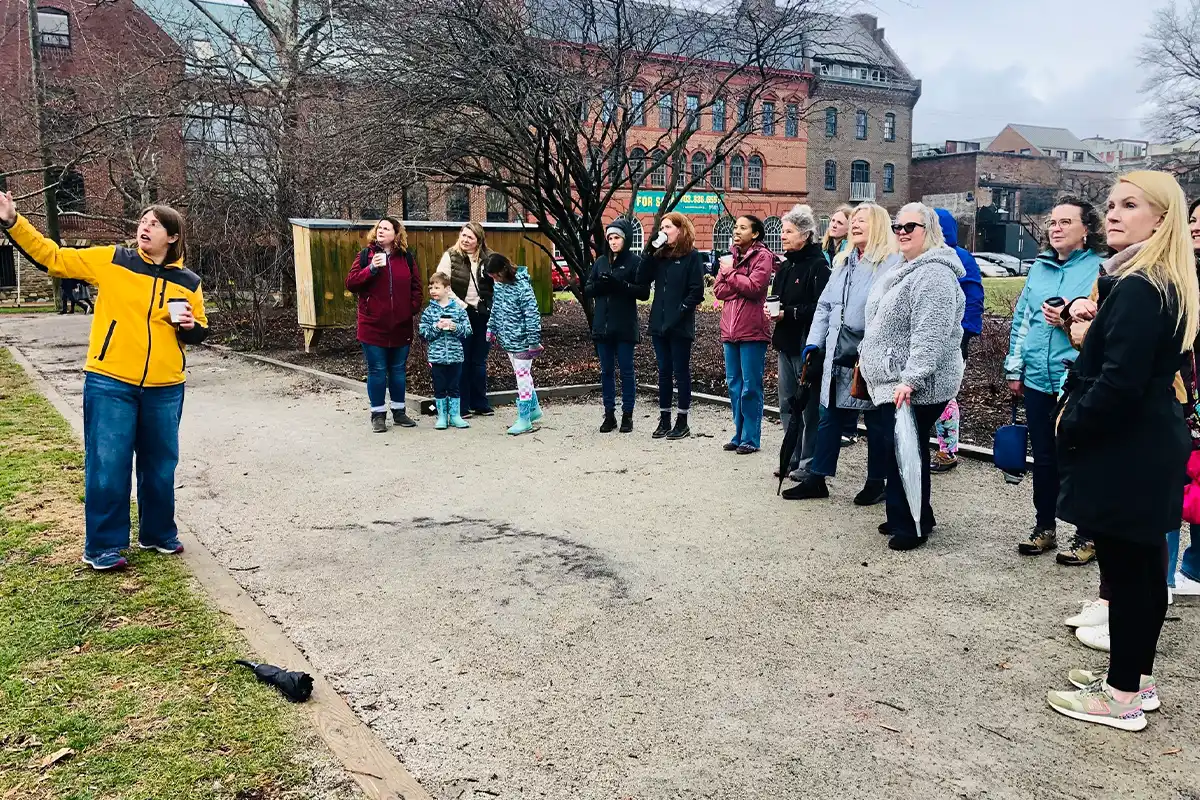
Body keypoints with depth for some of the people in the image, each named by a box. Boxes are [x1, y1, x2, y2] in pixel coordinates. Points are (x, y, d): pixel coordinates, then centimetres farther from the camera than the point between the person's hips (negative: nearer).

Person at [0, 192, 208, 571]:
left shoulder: (188, 282, 5)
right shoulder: (110, 260, 1)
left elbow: (200, 331, 13)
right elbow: (52, 257, 3)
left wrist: (186, 324, -10)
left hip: (164, 389, 2)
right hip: (109, 383, -2)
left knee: (160, 466, 13)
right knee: (107, 466, 1)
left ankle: (158, 533, 30)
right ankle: (103, 545, 14)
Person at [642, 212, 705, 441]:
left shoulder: (692, 256, -5)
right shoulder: (659, 255, 12)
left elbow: (697, 292, -10)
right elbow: (643, 280, 2)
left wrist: (679, 312, -17)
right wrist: (650, 251, -4)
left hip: (680, 326, -6)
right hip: (659, 324, 6)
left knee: (681, 373, 2)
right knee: (664, 373, 11)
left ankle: (682, 422, 10)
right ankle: (664, 420, 18)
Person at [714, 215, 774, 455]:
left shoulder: (762, 256, -3)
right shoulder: (730, 257, 17)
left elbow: (754, 287, -17)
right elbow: (718, 290, 7)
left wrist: (731, 274, -6)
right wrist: (742, 284, -7)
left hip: (752, 331, -7)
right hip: (730, 329, 7)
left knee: (750, 387, -3)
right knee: (734, 385, 11)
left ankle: (751, 439, 4)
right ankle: (739, 434, 21)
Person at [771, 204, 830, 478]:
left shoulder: (818, 266, -13)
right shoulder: (785, 266, 14)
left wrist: (789, 313, -20)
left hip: (807, 344, -9)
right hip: (786, 343, 9)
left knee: (809, 405, 0)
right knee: (788, 404, 13)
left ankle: (809, 462, 10)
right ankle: (794, 458, 24)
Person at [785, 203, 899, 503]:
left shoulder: (892, 263, -9)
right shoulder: (844, 262, 16)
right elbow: (825, 305, 18)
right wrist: (813, 342, 10)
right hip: (838, 356, 7)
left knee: (877, 422, 7)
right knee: (830, 418, 12)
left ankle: (876, 482, 21)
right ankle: (817, 479, 21)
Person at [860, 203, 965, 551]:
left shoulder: (934, 274, -17)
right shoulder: (902, 270, 16)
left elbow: (930, 335, -26)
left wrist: (910, 379, -30)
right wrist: (867, 359, 27)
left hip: (916, 386, -10)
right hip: (891, 380, 10)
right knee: (895, 450, 15)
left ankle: (914, 526, 10)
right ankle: (901, 517, 28)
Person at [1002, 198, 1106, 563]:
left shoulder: (1101, 269, -7)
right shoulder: (1039, 267, 11)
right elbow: (1021, 319, 13)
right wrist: (1014, 370, 11)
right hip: (1037, 380, 5)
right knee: (1043, 457, 15)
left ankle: (1087, 535, 19)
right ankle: (1044, 527, 29)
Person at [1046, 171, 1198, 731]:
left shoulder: (1137, 289, -21)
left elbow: (1119, 382, -25)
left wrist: (1071, 425, -13)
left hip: (1124, 452, -10)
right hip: (1152, 444, 10)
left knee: (1124, 569, 0)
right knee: (1144, 565, 17)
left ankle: (1123, 697, 13)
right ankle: (1137, 678, 32)